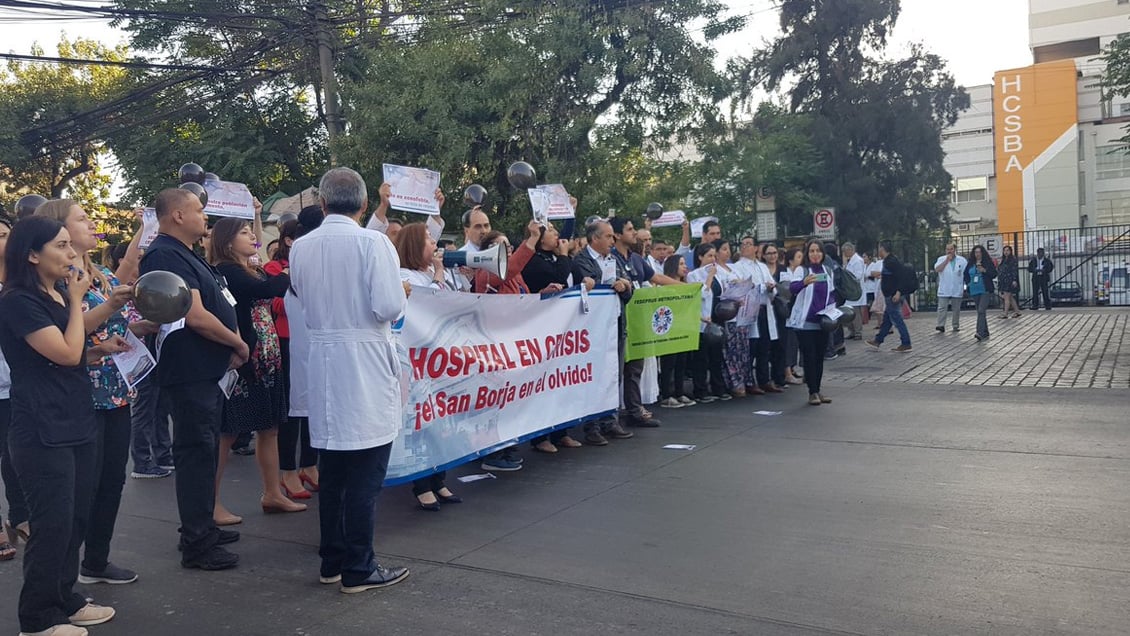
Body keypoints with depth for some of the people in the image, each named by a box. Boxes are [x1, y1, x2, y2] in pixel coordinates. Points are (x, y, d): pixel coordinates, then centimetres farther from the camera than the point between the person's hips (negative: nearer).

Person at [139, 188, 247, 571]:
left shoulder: (186, 255, 17)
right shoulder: (166, 256, -15)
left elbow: (214, 305, 21)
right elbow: (195, 316, -22)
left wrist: (229, 348, 6)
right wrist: (238, 344, -8)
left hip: (207, 370, 11)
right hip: (191, 373, -11)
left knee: (204, 450, 17)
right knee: (196, 453, -5)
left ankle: (202, 527, 29)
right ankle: (196, 546, 3)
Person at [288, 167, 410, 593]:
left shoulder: (300, 247, 5)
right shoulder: (374, 243, -12)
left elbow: (303, 301, 15)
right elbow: (389, 307, -17)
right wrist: (402, 294, 3)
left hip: (323, 362, 6)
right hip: (366, 366, -6)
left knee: (331, 469, 14)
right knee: (366, 474, 1)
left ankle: (332, 561, 24)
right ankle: (359, 569, 7)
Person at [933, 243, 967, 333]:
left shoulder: (962, 260, 3)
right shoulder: (941, 259, 2)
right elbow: (937, 269, -15)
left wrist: (966, 287, 0)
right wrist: (947, 260, -18)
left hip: (957, 290, 1)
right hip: (944, 290, -1)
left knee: (956, 309, 10)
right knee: (942, 308, -9)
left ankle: (956, 326, 19)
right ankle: (941, 326, -13)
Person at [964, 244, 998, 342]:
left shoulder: (988, 262, -1)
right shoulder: (970, 264, 11)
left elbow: (994, 274, -5)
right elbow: (966, 275, 24)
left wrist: (984, 270, -18)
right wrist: (968, 283, 10)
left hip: (986, 290, -5)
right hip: (975, 291, 5)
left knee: (981, 311, -19)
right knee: (980, 312, 11)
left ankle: (980, 333, -26)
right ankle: (985, 334, 20)